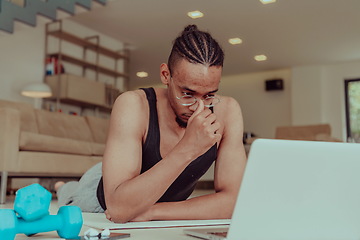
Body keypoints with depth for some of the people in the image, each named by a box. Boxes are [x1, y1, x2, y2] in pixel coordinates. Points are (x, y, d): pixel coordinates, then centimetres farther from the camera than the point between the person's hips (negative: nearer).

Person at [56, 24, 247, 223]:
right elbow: (118, 208, -44)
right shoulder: (134, 105, -36)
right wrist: (187, 149, -52)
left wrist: (153, 211, -37)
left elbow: (233, 200, -30)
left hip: (165, 214, 3)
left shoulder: (227, 111, -27)